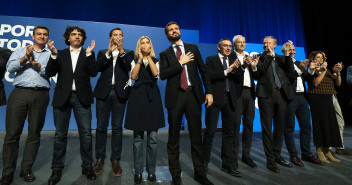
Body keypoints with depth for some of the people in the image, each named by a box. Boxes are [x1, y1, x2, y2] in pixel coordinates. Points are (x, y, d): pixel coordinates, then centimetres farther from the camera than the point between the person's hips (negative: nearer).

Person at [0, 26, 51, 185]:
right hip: (19, 93, 1)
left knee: (34, 133, 5)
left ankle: (26, 169, 17)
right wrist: (25, 57, -10)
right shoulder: (20, 51, 17)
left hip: (40, 95, 0)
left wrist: (34, 62, -13)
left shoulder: (50, 54, 12)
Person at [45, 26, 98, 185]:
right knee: (60, 134, 6)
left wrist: (89, 54, -10)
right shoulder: (60, 54, 13)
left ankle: (87, 166, 13)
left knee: (86, 133, 0)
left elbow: (93, 73, -4)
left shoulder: (88, 54, 10)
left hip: (81, 97, -1)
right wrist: (54, 54, -9)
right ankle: (57, 169, 18)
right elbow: (50, 73, 3)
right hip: (62, 97, 1)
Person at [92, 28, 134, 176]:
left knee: (117, 128, 3)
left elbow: (128, 67, -8)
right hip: (104, 92, 1)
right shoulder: (102, 52, 15)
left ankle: (115, 160, 12)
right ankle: (100, 159, 16)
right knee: (101, 127, 4)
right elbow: (99, 67, -4)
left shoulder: (128, 53, 12)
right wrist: (109, 51, -14)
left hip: (119, 93, -1)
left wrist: (121, 50, -16)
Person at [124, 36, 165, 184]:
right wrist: (140, 59, -6)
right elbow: (133, 76, -6)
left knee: (153, 137, 0)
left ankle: (151, 171, 14)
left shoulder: (156, 61, 14)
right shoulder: (135, 61, 14)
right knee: (138, 137, 2)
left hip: (152, 96, 0)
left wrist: (148, 57, -4)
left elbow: (155, 73, -9)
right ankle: (138, 172, 13)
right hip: (138, 96, 0)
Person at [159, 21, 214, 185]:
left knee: (196, 136, 7)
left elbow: (203, 70, 11)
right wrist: (180, 63, -9)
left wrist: (209, 92, 3)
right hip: (175, 96, -1)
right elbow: (163, 75, -6)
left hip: (193, 95, 1)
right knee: (174, 138, 6)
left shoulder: (193, 48, 14)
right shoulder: (165, 54, 10)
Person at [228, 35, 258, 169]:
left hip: (249, 93, 6)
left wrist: (254, 67, -3)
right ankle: (234, 156, 7)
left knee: (249, 124, 9)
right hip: (237, 93, -6)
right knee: (236, 125, -3)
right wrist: (243, 66, -24)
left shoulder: (249, 57, 20)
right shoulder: (230, 56, 1)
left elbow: (254, 77, 15)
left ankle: (246, 155, 20)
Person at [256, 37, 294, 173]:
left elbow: (291, 69, 4)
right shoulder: (260, 57, 8)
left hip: (281, 94, 4)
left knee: (279, 127, 11)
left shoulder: (281, 58, 18)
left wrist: (287, 54, -5)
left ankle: (277, 155, 26)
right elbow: (261, 69, -10)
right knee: (267, 128, -2)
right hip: (266, 95, -4)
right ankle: (270, 159, 7)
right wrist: (270, 55, -10)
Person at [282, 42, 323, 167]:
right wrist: (300, 69, -26)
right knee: (289, 128, 0)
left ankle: (306, 154, 20)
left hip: (302, 96, 8)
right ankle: (293, 155, 8)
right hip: (290, 97, -7)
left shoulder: (298, 63, 20)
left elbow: (306, 77, 16)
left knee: (306, 126, 10)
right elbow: (288, 76, -15)